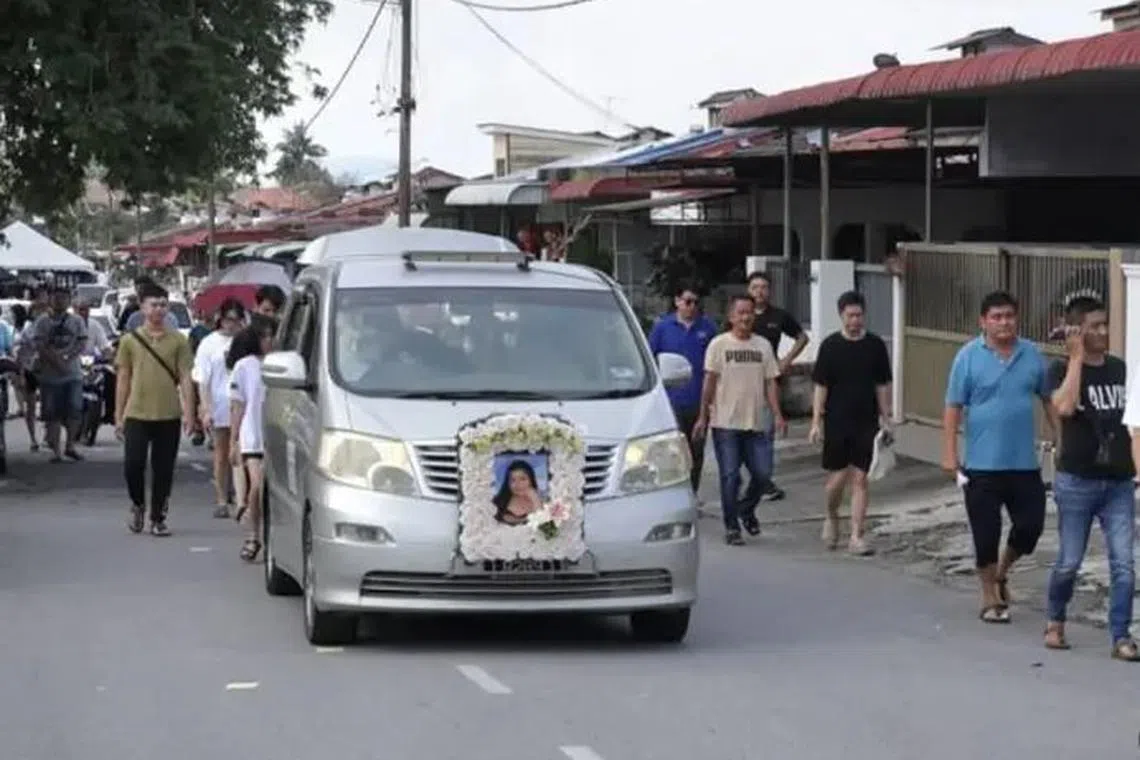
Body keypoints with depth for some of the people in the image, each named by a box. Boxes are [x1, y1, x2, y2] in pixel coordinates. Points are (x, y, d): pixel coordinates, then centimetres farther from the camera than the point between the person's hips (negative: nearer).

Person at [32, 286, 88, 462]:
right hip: (49, 375, -2)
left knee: (74, 411, -1)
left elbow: (82, 343, 0)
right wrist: (56, 361, -19)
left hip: (73, 374, 2)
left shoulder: (77, 322, 9)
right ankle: (55, 450, 4)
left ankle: (70, 446, 13)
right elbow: (39, 346, -7)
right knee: (52, 414, -1)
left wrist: (66, 356, -16)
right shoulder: (42, 322, 2)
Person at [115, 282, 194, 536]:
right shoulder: (130, 340, 5)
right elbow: (123, 380, 8)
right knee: (133, 464, -7)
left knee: (163, 470, 3)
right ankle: (138, 505, 20)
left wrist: (189, 413, -5)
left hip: (168, 415, 0)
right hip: (137, 414, 0)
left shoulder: (177, 340, 4)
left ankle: (158, 519, 14)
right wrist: (119, 416, 6)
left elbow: (185, 378, 3)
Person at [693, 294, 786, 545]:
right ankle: (731, 527, 8)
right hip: (726, 423, -3)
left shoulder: (763, 346, 10)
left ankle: (746, 509, 28)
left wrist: (777, 415, -2)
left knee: (761, 474, 1)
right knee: (730, 476, -1)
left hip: (757, 423, 3)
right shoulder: (719, 344, 0)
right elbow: (709, 381, -3)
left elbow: (770, 383, 9)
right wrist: (702, 416, -7)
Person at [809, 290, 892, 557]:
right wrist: (816, 421, -6)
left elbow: (882, 385, 9)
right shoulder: (830, 346, -2)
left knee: (860, 478, -1)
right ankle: (831, 518, 32)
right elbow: (820, 386, -1)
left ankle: (857, 537, 2)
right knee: (837, 477, 3)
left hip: (866, 422, 1)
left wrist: (885, 417, 6)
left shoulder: (875, 345, 3)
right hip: (836, 422, -1)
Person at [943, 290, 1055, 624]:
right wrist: (949, 453, -10)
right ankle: (990, 599, 17)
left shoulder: (1032, 354, 4)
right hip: (982, 464, -3)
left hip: (1025, 463, 3)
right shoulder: (969, 356, -5)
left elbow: (1048, 399, 12)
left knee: (1030, 526, 4)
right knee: (986, 534, 2)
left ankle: (1001, 573, 31)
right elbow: (953, 407, -4)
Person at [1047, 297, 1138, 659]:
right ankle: (1055, 622, 29)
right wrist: (1076, 357, -17)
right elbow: (1064, 407, -23)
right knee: (1069, 562, 6)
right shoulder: (1063, 369, -4)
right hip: (1076, 482, -3)